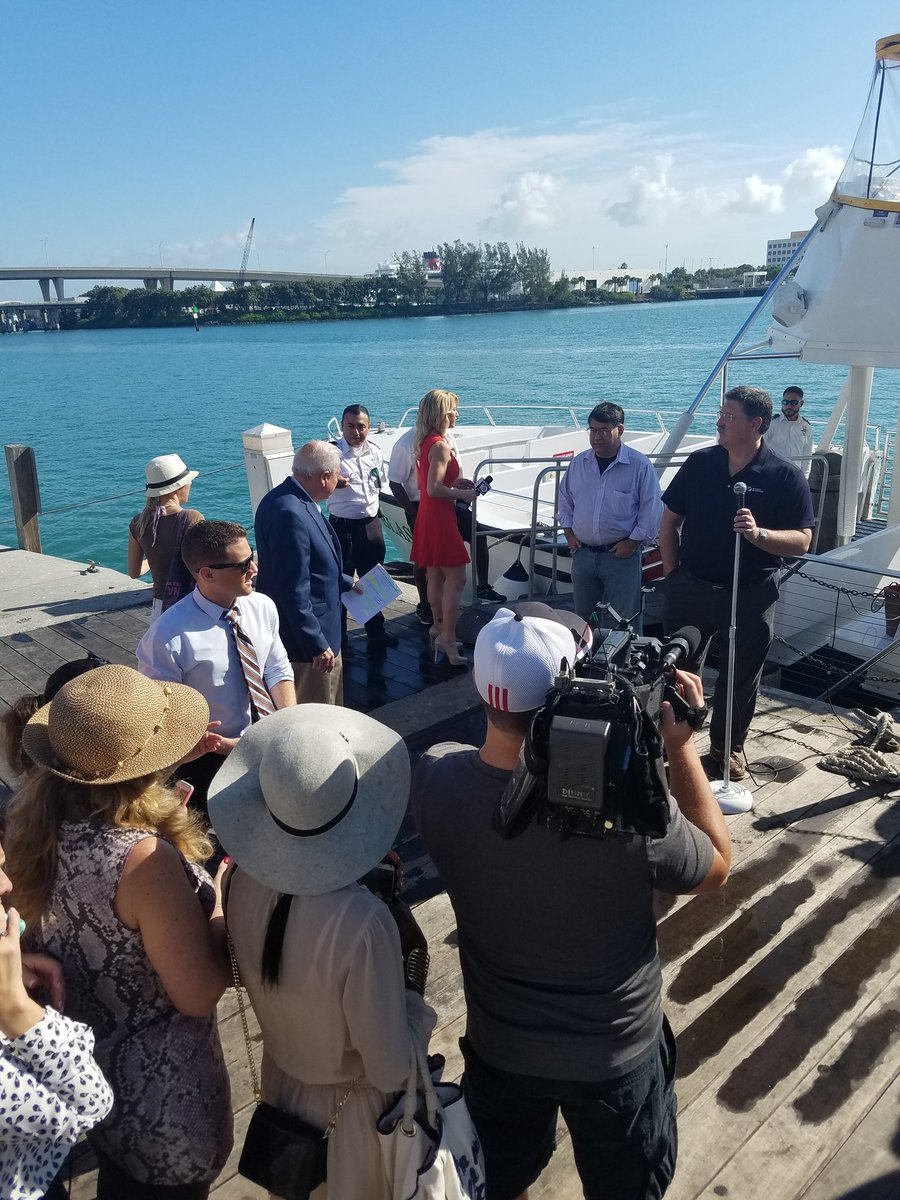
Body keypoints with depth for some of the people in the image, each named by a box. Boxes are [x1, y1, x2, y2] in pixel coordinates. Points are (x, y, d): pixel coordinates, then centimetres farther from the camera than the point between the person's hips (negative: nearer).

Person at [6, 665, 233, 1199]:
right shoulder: (144, 860, -37)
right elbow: (198, 994, -27)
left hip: (76, 1065, 6)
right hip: (158, 1095, -6)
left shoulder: (36, 826, -15)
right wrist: (222, 905, -14)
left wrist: (169, 767, 5)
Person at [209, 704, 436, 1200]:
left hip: (279, 1084, 5)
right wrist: (414, 959, -16)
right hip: (352, 1109, -4)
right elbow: (391, 1070, -26)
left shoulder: (242, 879, -21)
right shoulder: (362, 922, -39)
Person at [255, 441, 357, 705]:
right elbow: (294, 591, -28)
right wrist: (318, 645, -23)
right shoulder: (291, 514, -28)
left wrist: (345, 583, 29)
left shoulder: (291, 500, 3)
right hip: (305, 642, -10)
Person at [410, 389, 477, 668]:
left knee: (436, 575, 18)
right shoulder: (440, 446, -19)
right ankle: (447, 639, -8)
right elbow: (434, 489, -25)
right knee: (456, 578, -8)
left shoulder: (423, 442, 11)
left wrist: (454, 482, 12)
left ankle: (438, 627, 30)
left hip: (427, 516, 10)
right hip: (439, 518, -10)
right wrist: (463, 494, -13)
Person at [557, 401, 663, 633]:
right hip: (582, 553, 5)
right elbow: (565, 499, 18)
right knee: (583, 617, 16)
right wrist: (569, 534, 9)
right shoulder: (578, 463, 6)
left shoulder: (640, 465, -8)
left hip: (621, 554, -4)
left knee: (624, 622, 0)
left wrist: (633, 542, -11)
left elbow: (652, 509, -7)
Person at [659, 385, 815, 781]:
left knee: (742, 677, 12)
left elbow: (801, 541, -10)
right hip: (690, 589, 2)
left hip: (751, 596, -2)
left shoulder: (786, 477, -7)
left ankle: (727, 746, 32)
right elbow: (670, 520, 7)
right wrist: (672, 573, 0)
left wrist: (758, 533, -28)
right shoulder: (699, 463, 1)